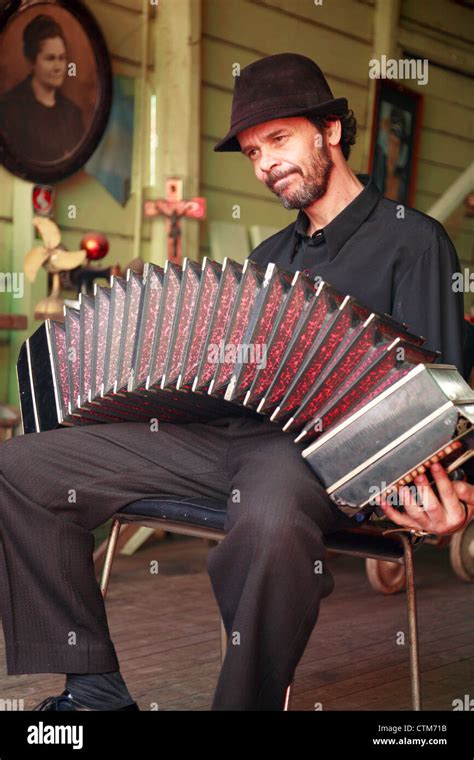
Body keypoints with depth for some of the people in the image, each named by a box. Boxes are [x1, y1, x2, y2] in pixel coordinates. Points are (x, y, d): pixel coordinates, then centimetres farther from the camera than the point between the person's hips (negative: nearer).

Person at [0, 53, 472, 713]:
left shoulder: (411, 240, 5)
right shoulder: (270, 255, 27)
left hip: (320, 447, -7)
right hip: (218, 430, 8)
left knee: (269, 524, -44)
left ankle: (250, 700, -22)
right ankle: (94, 688, -5)